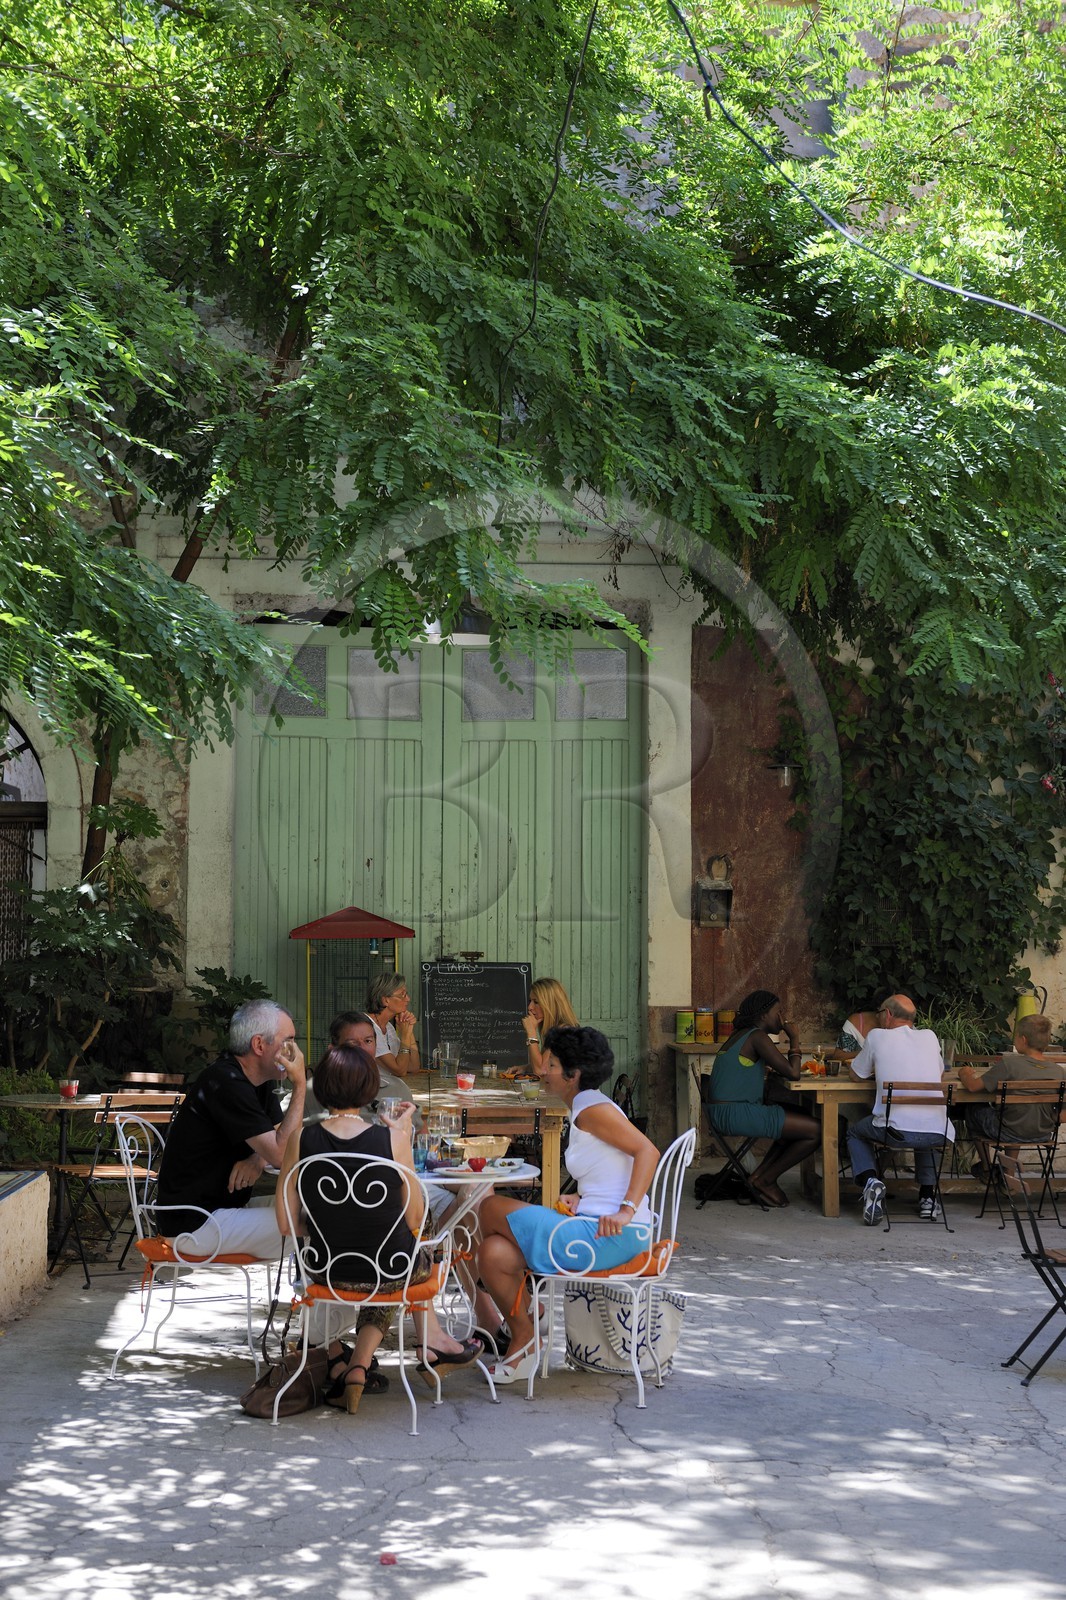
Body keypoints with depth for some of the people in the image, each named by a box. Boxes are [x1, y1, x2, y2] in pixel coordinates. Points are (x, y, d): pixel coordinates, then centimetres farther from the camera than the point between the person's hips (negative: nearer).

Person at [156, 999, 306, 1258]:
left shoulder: (262, 1081, 9)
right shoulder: (226, 1084, -22)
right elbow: (281, 1154, -23)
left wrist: (257, 1160, -10)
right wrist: (300, 1086, -20)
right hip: (195, 1225, -10)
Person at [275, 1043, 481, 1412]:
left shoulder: (301, 1139, -12)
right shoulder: (392, 1138, -16)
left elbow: (286, 1224, -7)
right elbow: (415, 1220, -6)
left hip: (328, 1269, 2)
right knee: (421, 1260, 34)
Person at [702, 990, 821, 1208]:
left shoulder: (740, 1035, 19)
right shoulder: (757, 1037, -11)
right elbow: (792, 1073, -14)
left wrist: (774, 1069, 13)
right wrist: (794, 1040, -1)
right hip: (736, 1114, -11)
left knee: (801, 1121, 23)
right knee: (815, 1131, -10)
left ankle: (760, 1175, 16)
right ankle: (765, 1180, 3)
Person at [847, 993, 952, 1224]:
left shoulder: (877, 1036, 7)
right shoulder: (929, 1036, 16)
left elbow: (857, 1076, 20)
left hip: (895, 1129, -4)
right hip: (937, 1134, 4)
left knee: (854, 1132, 28)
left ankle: (870, 1181, 1)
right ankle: (927, 1195, 25)